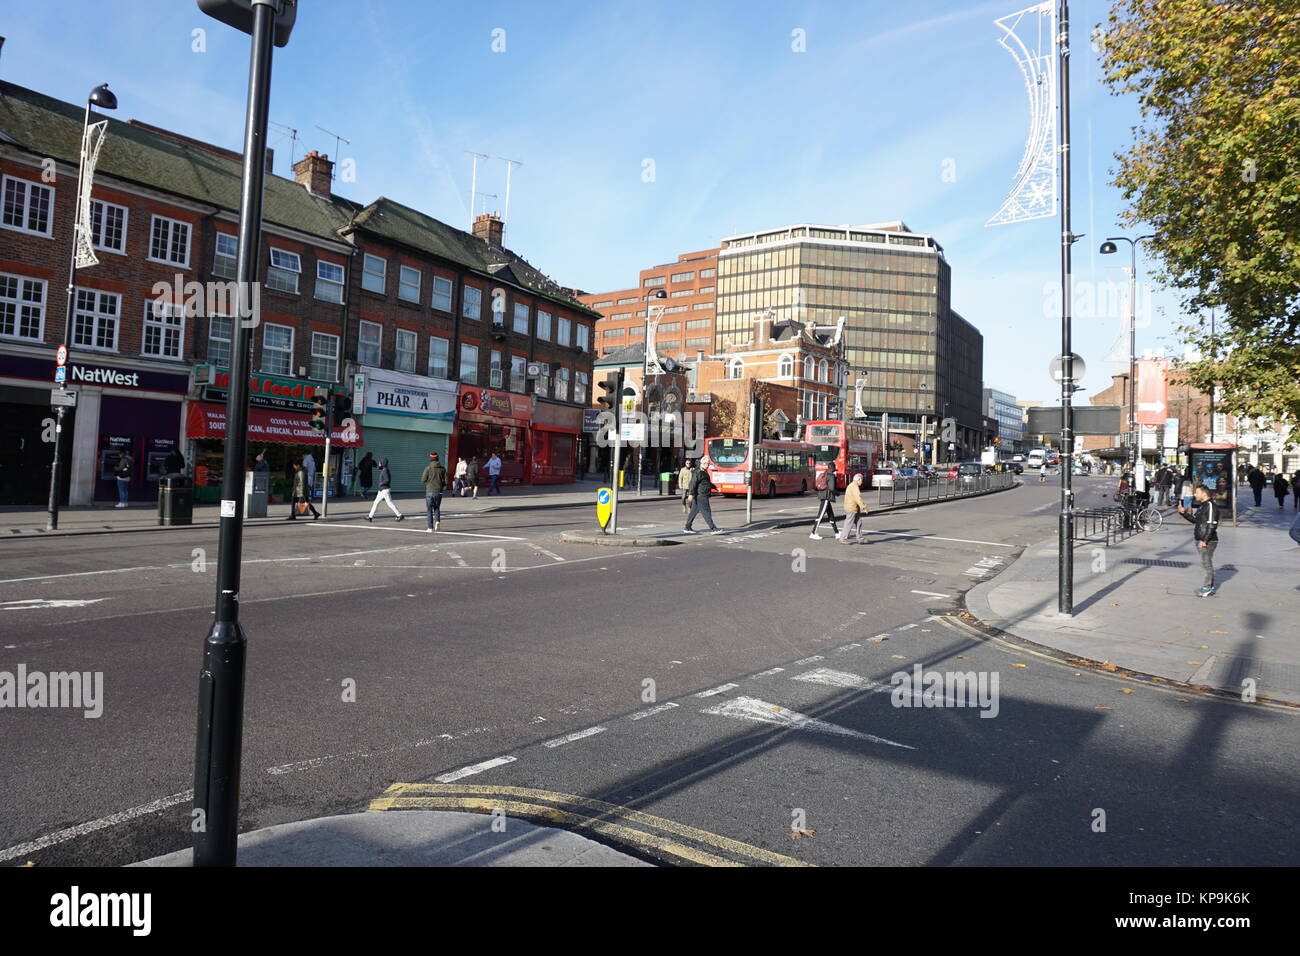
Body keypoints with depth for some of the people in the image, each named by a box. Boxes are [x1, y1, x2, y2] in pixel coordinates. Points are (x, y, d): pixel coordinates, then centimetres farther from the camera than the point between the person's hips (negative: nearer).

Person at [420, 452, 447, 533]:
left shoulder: (428, 468, -9)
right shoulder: (442, 469, 0)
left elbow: (423, 479, -6)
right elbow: (445, 480, 0)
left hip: (430, 491, -2)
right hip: (439, 492, 3)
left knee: (429, 509, 7)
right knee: (437, 508, 19)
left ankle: (430, 527, 5)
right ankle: (437, 521, -6)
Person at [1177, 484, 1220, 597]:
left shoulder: (1211, 505, -15)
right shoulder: (1202, 506, 15)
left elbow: (1211, 525, -20)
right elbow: (1194, 520, 22)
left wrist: (1205, 540, -22)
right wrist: (1183, 513, 10)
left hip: (1208, 542, -10)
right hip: (1200, 540, 10)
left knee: (1207, 564, -4)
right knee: (1206, 564, 14)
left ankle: (1208, 588, 2)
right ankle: (1210, 587, 22)